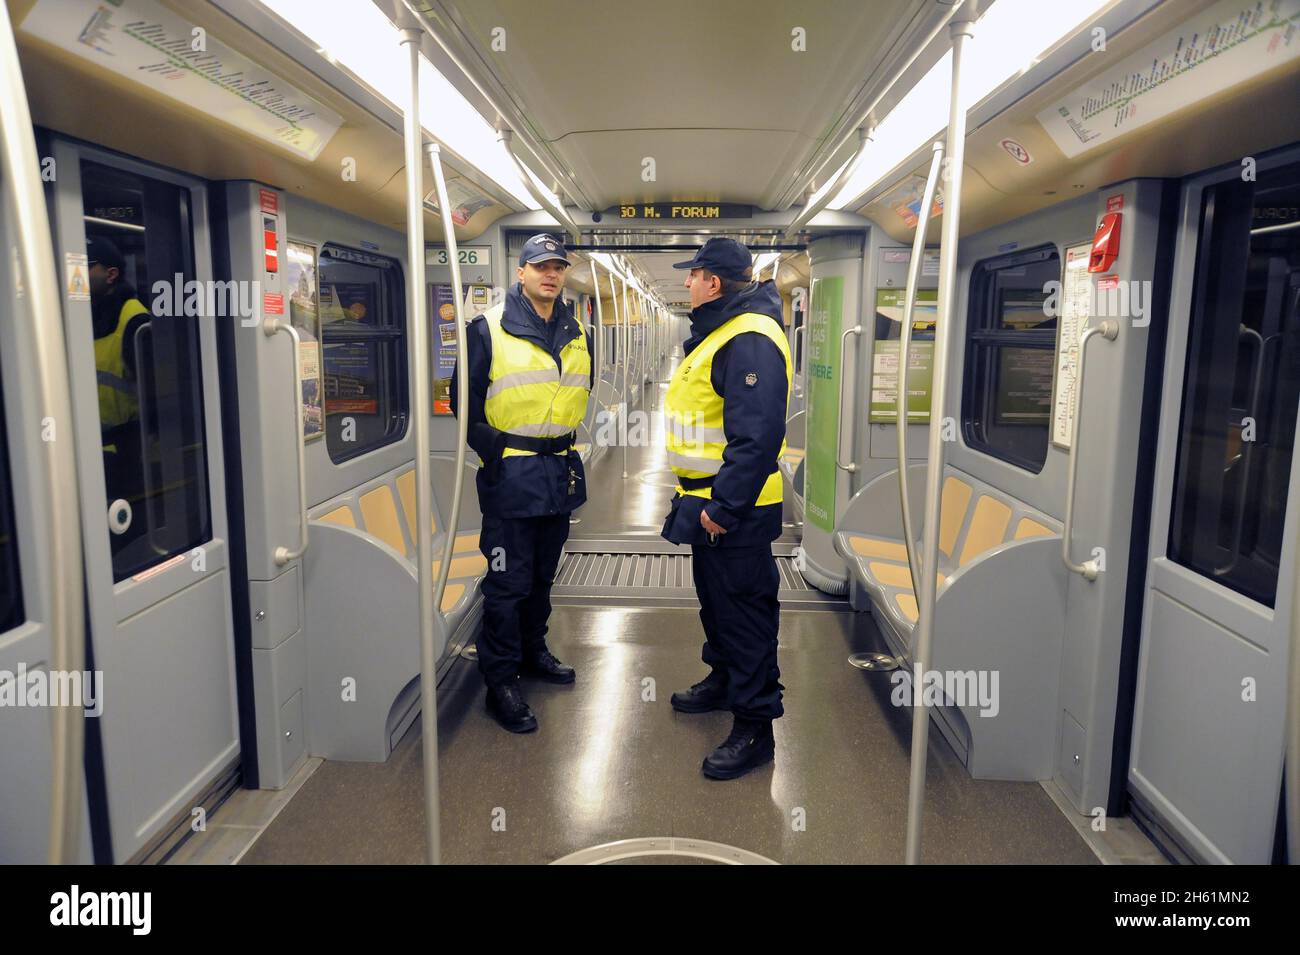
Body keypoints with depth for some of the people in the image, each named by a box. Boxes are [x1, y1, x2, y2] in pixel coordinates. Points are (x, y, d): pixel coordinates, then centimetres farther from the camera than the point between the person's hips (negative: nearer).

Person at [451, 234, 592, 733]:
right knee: (508, 581, -1)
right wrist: (491, 449, -11)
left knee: (542, 574, 19)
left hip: (560, 472, 6)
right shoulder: (489, 328, -7)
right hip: (510, 474, -6)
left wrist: (566, 441, 13)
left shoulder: (577, 334, 10)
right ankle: (500, 681, 11)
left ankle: (532, 650, 38)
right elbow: (464, 398, -5)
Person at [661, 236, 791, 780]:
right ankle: (723, 680, 43)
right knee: (715, 598, 24)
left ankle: (754, 727, 11)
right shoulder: (719, 332, 13)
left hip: (735, 510, -11)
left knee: (746, 612, -1)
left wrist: (724, 506, -27)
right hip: (710, 501, 11)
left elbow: (757, 436, -29)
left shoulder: (749, 341, -22)